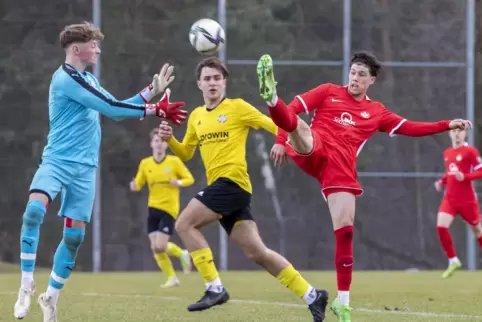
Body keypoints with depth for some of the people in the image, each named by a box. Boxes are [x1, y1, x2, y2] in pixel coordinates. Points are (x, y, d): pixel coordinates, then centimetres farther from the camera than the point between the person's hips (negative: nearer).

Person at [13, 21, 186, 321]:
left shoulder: (87, 79, 16)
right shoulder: (66, 79, -14)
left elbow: (113, 108, 22)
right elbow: (110, 107, -18)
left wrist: (152, 91, 14)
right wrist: (154, 110, -13)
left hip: (84, 168, 8)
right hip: (57, 161, -8)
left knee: (75, 235, 3)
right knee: (34, 210, -32)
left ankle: (51, 297, 18)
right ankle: (27, 284, -22)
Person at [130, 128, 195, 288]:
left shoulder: (174, 161, -4)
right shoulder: (145, 163, 5)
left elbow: (190, 179, 2)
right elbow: (138, 183, 10)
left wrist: (179, 183, -18)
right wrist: (134, 186, -13)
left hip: (169, 209, -4)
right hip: (153, 208, 4)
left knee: (160, 246, -15)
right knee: (155, 248, -1)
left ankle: (182, 254, 16)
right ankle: (172, 278, 16)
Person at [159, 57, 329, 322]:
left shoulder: (237, 107, 0)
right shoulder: (196, 116, 20)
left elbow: (273, 125, 0)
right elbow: (186, 153, 27)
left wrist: (282, 142, -20)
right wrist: (169, 140, 7)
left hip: (232, 181, -7)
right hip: (220, 187, 7)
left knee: (184, 224, -14)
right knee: (257, 252, 3)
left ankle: (215, 288, -13)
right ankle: (311, 296, 8)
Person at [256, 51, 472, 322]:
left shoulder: (376, 112, 23)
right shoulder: (329, 92, 16)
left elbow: (410, 128, 20)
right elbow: (293, 109, 11)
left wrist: (448, 125, 11)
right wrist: (282, 140, -1)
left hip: (341, 167, 2)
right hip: (314, 152, -2)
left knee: (345, 228, -5)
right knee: (299, 126, -35)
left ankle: (343, 300, 3)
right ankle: (272, 97, -68)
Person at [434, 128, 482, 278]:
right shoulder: (447, 153, 10)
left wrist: (464, 177, -27)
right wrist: (441, 181, 6)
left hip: (467, 200, -5)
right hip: (450, 198, 5)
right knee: (441, 226, -15)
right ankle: (453, 261, -1)